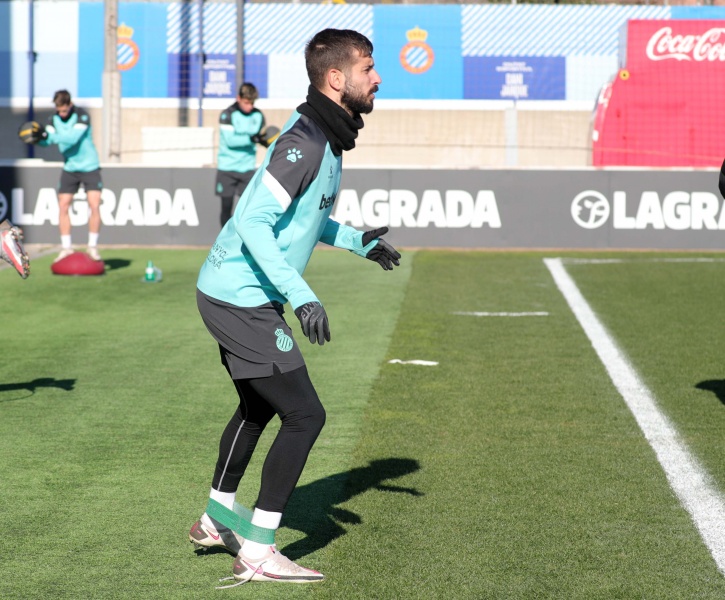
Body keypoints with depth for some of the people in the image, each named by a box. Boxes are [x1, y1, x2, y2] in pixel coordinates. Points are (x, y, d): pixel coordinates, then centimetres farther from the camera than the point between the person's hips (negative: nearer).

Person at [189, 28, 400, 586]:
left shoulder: (326, 138, 10)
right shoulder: (304, 141, -21)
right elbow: (254, 224, -27)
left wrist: (356, 240, 16)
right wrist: (301, 296, -29)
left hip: (232, 294, 11)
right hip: (241, 300, -11)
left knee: (260, 406, 27)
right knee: (305, 416, -8)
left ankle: (217, 521, 42)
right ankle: (257, 553, -2)